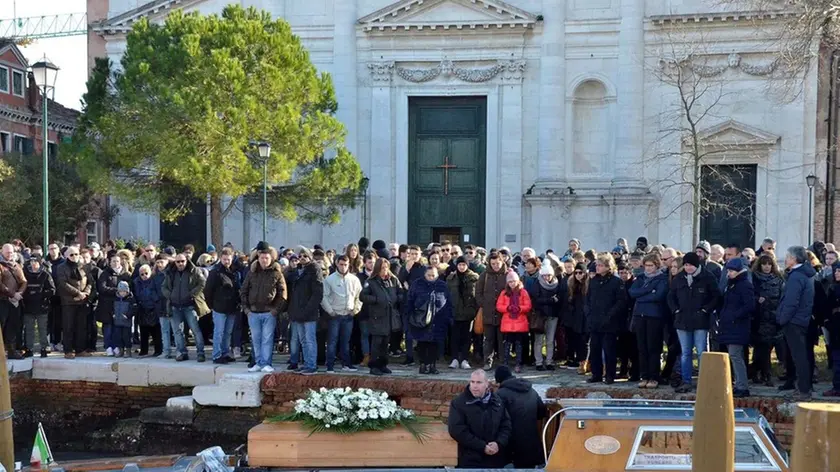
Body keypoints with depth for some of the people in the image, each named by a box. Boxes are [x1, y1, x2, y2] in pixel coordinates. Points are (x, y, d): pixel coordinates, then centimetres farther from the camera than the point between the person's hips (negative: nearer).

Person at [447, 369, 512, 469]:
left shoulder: (497, 401, 8)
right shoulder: (458, 403, -6)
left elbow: (506, 425, 9)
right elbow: (457, 431, -14)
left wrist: (499, 443, -11)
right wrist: (482, 447, -17)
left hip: (496, 460, 4)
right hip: (470, 461, -4)